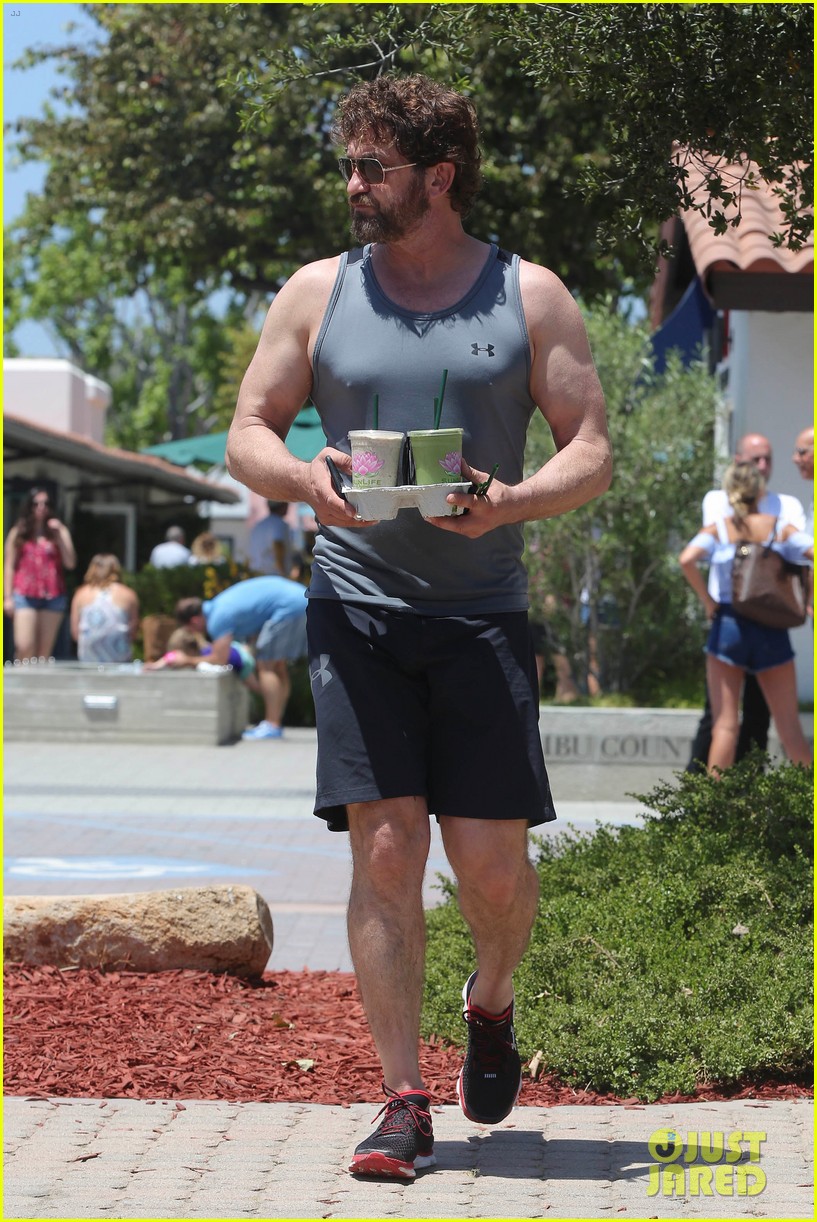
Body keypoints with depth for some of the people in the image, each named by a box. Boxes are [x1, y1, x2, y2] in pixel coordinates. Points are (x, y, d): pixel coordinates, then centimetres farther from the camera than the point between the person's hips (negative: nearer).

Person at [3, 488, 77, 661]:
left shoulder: (60, 531, 10)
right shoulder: (18, 533, 9)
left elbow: (70, 563, 1)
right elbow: (9, 567, 9)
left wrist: (59, 535, -6)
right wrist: (7, 597, 1)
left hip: (53, 597, 1)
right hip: (25, 596, -1)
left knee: (44, 651, 0)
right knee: (24, 648, -13)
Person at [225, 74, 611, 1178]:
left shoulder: (529, 297, 5)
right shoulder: (318, 293, 9)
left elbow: (593, 454, 3)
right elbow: (248, 433, 10)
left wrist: (512, 502, -17)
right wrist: (306, 482, -12)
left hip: (482, 610, -1)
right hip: (357, 604, 1)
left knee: (491, 858, -4)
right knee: (384, 848, -6)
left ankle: (492, 1002, 30)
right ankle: (404, 1103, 1)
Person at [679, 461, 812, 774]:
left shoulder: (718, 530, 0)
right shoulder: (781, 530, 3)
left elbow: (686, 559, -19)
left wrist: (706, 600, -7)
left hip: (728, 627, -1)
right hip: (772, 631, 1)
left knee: (725, 724, 2)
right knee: (789, 728, 7)